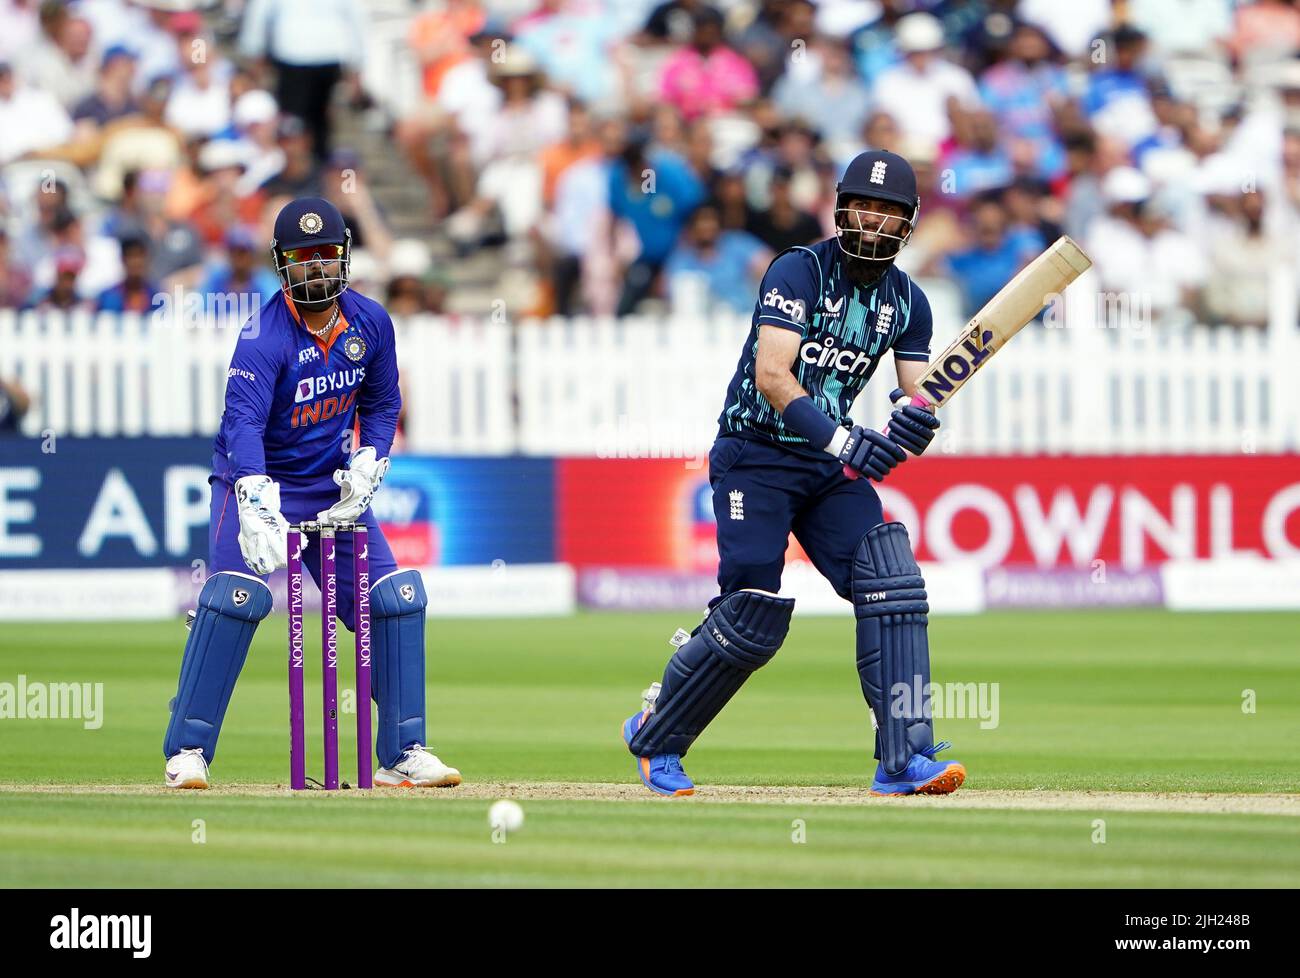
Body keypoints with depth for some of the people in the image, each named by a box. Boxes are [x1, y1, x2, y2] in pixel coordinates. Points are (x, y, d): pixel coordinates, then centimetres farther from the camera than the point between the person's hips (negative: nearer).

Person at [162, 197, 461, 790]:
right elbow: (242, 421, -38)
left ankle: (402, 754, 6)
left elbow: (381, 403, 12)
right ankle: (187, 752, -19)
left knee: (397, 598, -3)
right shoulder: (265, 337, -24)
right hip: (260, 483, -6)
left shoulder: (370, 322, -4)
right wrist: (257, 510, -53)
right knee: (236, 594, -25)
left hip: (333, 488, 6)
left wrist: (367, 467, -6)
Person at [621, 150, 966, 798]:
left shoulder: (906, 302, 6)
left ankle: (904, 761, -15)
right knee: (752, 616, -11)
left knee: (892, 584, -14)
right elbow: (771, 373, -24)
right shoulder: (801, 270, -13)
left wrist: (916, 423, -24)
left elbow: (919, 398, 2)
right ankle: (652, 737, 13)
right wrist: (842, 442, -35)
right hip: (754, 457, -6)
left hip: (829, 463, 6)